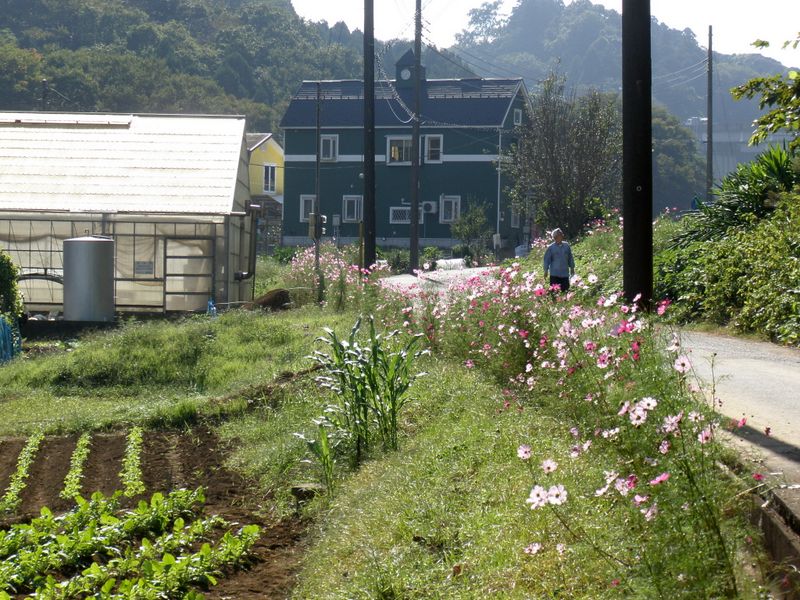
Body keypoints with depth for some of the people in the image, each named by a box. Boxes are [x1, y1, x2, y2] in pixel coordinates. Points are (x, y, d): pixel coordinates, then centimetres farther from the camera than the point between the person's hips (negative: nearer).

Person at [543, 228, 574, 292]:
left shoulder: (566, 246, 7)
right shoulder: (550, 247, -2)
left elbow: (570, 258, 15)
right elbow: (547, 259, 1)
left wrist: (572, 268, 18)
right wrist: (546, 270, -2)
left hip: (565, 273, 3)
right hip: (554, 274, -3)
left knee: (565, 291, 5)